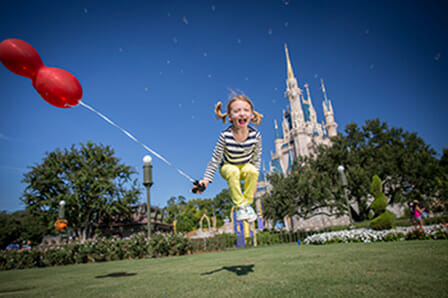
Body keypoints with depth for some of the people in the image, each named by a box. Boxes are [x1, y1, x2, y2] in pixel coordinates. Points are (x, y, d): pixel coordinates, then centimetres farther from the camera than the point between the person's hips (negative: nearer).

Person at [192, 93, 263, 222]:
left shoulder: (256, 135, -21)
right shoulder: (225, 136, -27)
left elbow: (256, 159, -7)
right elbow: (215, 159, -17)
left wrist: (254, 180, -7)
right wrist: (206, 179, -22)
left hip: (246, 166, 2)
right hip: (227, 167, -1)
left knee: (252, 171, -32)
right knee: (233, 172, -35)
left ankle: (247, 203, -10)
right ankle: (240, 206, -19)